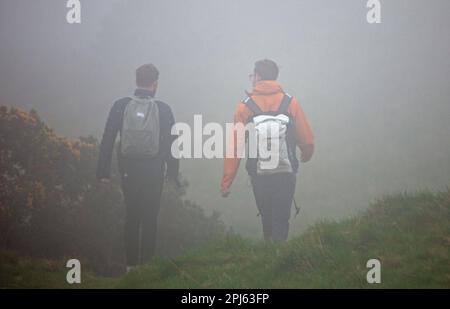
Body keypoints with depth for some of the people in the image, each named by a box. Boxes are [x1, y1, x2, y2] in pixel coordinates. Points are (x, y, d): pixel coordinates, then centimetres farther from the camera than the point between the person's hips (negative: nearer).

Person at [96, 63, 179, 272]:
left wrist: (103, 171, 2)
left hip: (129, 170, 1)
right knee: (150, 218, 8)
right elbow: (171, 143, -3)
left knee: (131, 217, 13)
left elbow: (107, 141, -3)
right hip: (154, 172, -1)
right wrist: (173, 173, 5)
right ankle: (147, 263, 9)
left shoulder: (121, 106, -3)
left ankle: (131, 263, 15)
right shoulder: (163, 109, -5)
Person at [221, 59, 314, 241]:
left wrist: (226, 182, -5)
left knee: (267, 220, 20)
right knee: (281, 221, 7)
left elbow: (235, 146, -10)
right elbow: (307, 141, -4)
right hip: (286, 174, -1)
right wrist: (306, 156, 21)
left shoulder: (245, 107, -6)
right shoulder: (290, 103, -4)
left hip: (259, 176, 1)